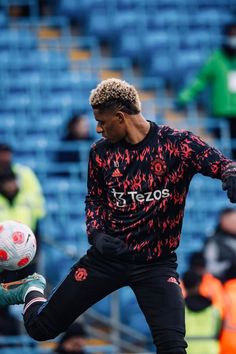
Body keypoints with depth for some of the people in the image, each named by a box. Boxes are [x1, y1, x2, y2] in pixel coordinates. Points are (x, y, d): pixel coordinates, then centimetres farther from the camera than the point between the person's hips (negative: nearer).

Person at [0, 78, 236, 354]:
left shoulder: (177, 144, -11)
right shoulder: (101, 152, 1)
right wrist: (96, 233, -5)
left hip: (157, 264, -3)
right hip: (108, 256, 3)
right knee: (40, 328, 9)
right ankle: (33, 290, 42)